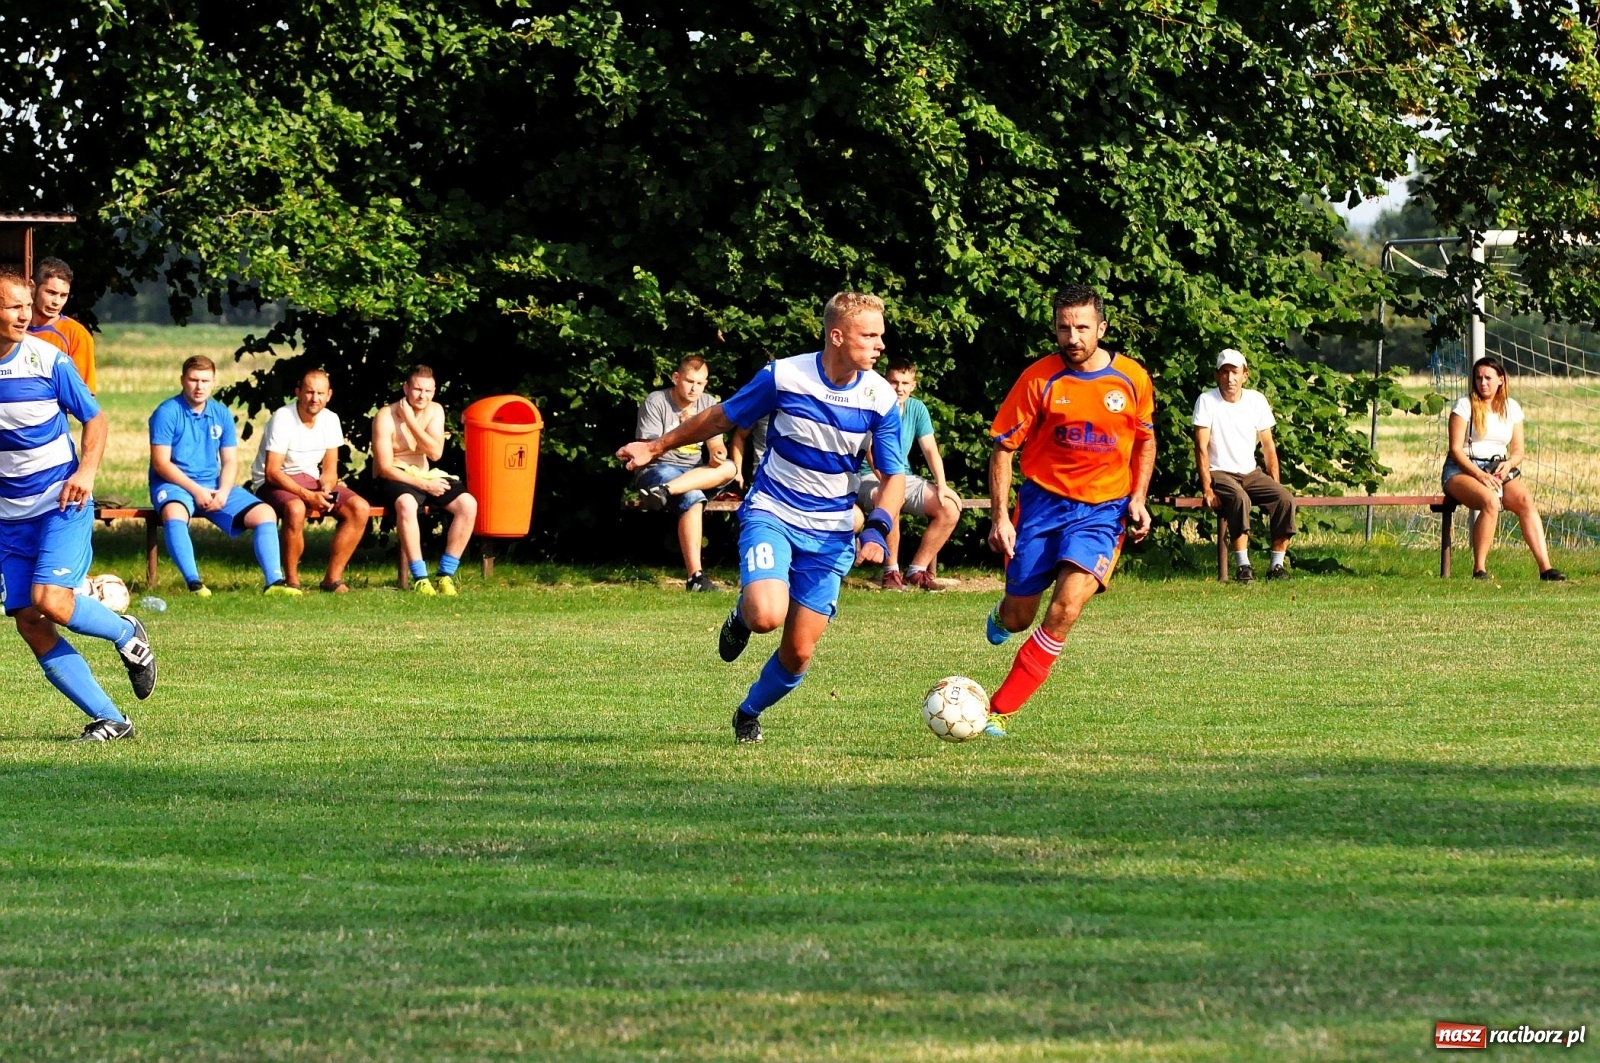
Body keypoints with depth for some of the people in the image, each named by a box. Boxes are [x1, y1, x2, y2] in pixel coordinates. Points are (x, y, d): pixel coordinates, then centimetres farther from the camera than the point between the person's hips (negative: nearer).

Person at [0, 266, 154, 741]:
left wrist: (86, 472, -14)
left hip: (61, 503, -4)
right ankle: (110, 720, 3)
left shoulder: (47, 360, -9)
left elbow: (94, 418, 2)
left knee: (49, 601, -22)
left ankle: (127, 635, 10)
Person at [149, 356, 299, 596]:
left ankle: (274, 581, -15)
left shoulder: (221, 415, 9)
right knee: (174, 514, -40)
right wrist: (196, 490, -19)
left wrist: (223, 491, -12)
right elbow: (161, 463, -12)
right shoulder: (167, 413, -7)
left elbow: (230, 462, 9)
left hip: (214, 486, 5)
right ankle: (194, 583, -45)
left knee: (265, 513, -10)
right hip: (174, 484, -5)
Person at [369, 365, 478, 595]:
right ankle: (420, 579, -37)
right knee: (406, 503, -40)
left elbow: (435, 453, -10)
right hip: (393, 479, -6)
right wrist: (423, 485, -22)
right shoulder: (387, 417, -13)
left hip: (425, 476, 6)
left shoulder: (435, 411, 3)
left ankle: (446, 575, -16)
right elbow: (385, 468, -17)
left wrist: (411, 421, -17)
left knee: (468, 504, -19)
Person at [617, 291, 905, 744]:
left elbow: (894, 475, 1)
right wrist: (656, 447, 12)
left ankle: (750, 713, 31)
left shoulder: (880, 398, -7)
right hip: (771, 515, -2)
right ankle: (742, 615, 10)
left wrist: (877, 530, -18)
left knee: (799, 651, 0)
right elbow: (721, 418, 3)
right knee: (767, 614, -29)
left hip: (831, 532, 3)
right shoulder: (784, 376, -13)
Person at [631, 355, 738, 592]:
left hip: (697, 473, 5)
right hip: (657, 470, -5)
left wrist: (717, 454, -22)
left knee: (728, 468, -28)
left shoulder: (709, 404, 8)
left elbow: (716, 445, 4)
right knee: (692, 497, -38)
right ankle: (694, 576, -45)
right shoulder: (656, 402, -7)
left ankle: (664, 492, -45)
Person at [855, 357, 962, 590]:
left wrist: (941, 485, -12)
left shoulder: (917, 409, 5)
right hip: (869, 479, -6)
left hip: (904, 477, 6)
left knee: (950, 507, -14)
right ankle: (891, 572, -26)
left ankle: (916, 570, -5)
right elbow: (872, 452, -22)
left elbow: (930, 449, 2)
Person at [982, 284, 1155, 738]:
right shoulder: (1039, 379, -8)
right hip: (1043, 501, 0)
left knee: (1066, 607, -21)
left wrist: (1138, 499, 3)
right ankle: (1003, 612, 48)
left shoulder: (1133, 379, -2)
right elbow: (1003, 448, -2)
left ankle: (1000, 711, -14)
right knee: (1018, 619, 6)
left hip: (1103, 510, 0)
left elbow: (1145, 441, 16)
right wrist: (1000, 517, -10)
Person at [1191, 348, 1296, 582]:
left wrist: (1275, 484, 1)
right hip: (1219, 473, -5)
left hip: (1250, 473, 5)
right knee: (1239, 499, -36)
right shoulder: (1207, 401, -8)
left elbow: (1268, 446, 9)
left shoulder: (1257, 401, 4)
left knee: (1285, 499, -20)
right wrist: (1207, 489, -20)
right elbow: (1201, 447, -12)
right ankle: (1242, 566, -33)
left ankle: (1277, 565, -14)